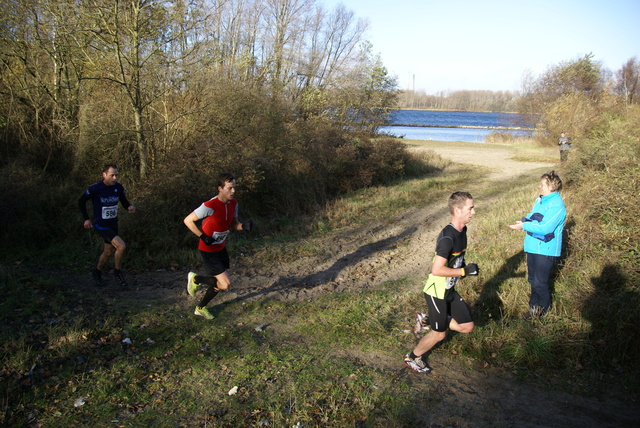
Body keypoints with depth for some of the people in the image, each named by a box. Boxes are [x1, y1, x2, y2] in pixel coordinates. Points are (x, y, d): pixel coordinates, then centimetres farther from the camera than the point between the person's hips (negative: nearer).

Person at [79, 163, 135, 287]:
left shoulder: (118, 187, -6)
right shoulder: (95, 189, -18)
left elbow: (124, 201, 9)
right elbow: (81, 201, -2)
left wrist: (129, 207, -14)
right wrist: (86, 219, -1)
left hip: (113, 224, 6)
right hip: (100, 225, -6)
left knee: (108, 252, 17)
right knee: (121, 246, -21)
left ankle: (97, 273, 43)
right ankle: (118, 272, 1)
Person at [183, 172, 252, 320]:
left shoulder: (233, 203, -3)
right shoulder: (210, 206, -26)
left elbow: (233, 224, 10)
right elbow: (188, 220, -18)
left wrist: (244, 226, -12)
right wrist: (203, 237, -22)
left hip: (221, 248, 8)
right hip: (208, 250, -8)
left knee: (220, 283, 15)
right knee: (226, 284, -12)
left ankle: (200, 308, 38)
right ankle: (195, 278, 12)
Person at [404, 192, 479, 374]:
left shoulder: (462, 230, 2)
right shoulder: (447, 237, -28)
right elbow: (436, 270, -32)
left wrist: (465, 268, 3)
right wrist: (465, 271, -24)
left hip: (449, 290, 8)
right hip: (437, 292, -8)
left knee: (467, 326, 10)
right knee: (439, 334, 6)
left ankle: (427, 321, 24)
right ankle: (412, 357, 29)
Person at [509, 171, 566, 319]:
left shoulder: (557, 205, -20)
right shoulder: (540, 199, 8)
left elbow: (545, 228, -27)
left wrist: (524, 226, -24)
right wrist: (524, 220, -3)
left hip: (546, 250, -9)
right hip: (533, 246, 9)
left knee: (540, 282, 1)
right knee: (532, 279, 19)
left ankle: (543, 308, 23)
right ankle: (535, 306, 35)